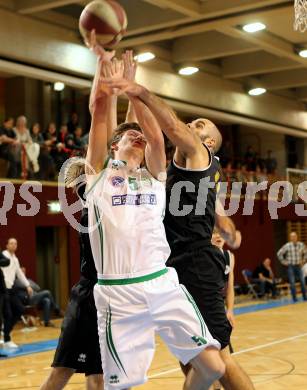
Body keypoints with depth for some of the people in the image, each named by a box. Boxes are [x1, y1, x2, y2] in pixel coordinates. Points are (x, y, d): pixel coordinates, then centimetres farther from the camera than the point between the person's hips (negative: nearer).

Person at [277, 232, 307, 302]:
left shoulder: (301, 245, -1)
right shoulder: (287, 246, -10)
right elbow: (279, 254, -3)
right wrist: (284, 262, -3)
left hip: (298, 266, 3)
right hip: (290, 266, -3)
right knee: (292, 283, -1)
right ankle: (294, 298, 6)